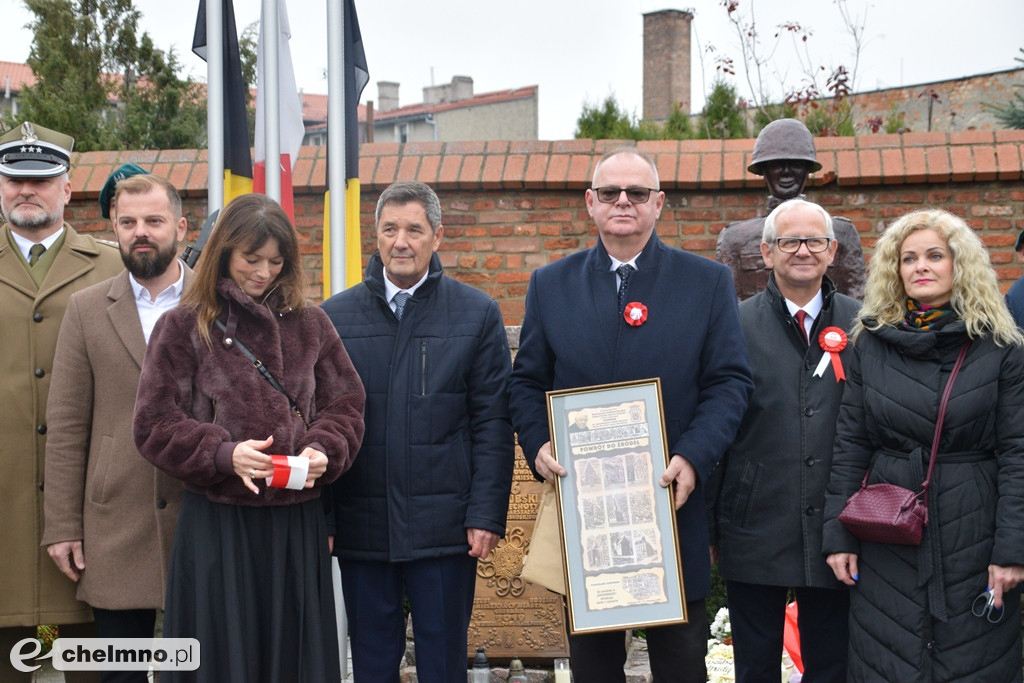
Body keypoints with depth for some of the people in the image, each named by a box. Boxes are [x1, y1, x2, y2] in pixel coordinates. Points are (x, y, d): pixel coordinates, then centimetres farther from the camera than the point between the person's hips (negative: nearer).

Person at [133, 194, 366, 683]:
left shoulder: (310, 325, 9)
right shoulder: (183, 327, 0)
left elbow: (346, 404, 11)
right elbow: (154, 424, -3)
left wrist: (324, 450, -10)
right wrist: (223, 453, -18)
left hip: (298, 524, 3)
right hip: (216, 523, -2)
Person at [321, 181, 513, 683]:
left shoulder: (477, 315, 2)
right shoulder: (335, 317, 7)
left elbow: (493, 425, 0)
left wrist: (486, 515, -8)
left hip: (444, 528, -2)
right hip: (361, 528, 2)